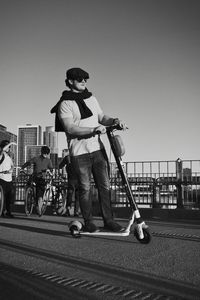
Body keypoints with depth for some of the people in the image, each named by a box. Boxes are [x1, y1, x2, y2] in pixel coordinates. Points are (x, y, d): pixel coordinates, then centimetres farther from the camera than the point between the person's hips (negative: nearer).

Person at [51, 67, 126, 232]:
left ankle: (108, 220, 12)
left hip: (98, 148, 5)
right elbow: (70, 128, -18)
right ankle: (88, 222, 16)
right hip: (79, 152, -5)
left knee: (105, 185, 4)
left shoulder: (91, 98, 15)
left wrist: (113, 120, -5)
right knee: (85, 188, 3)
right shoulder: (65, 104, -5)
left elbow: (101, 117, 18)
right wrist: (94, 129, -28)